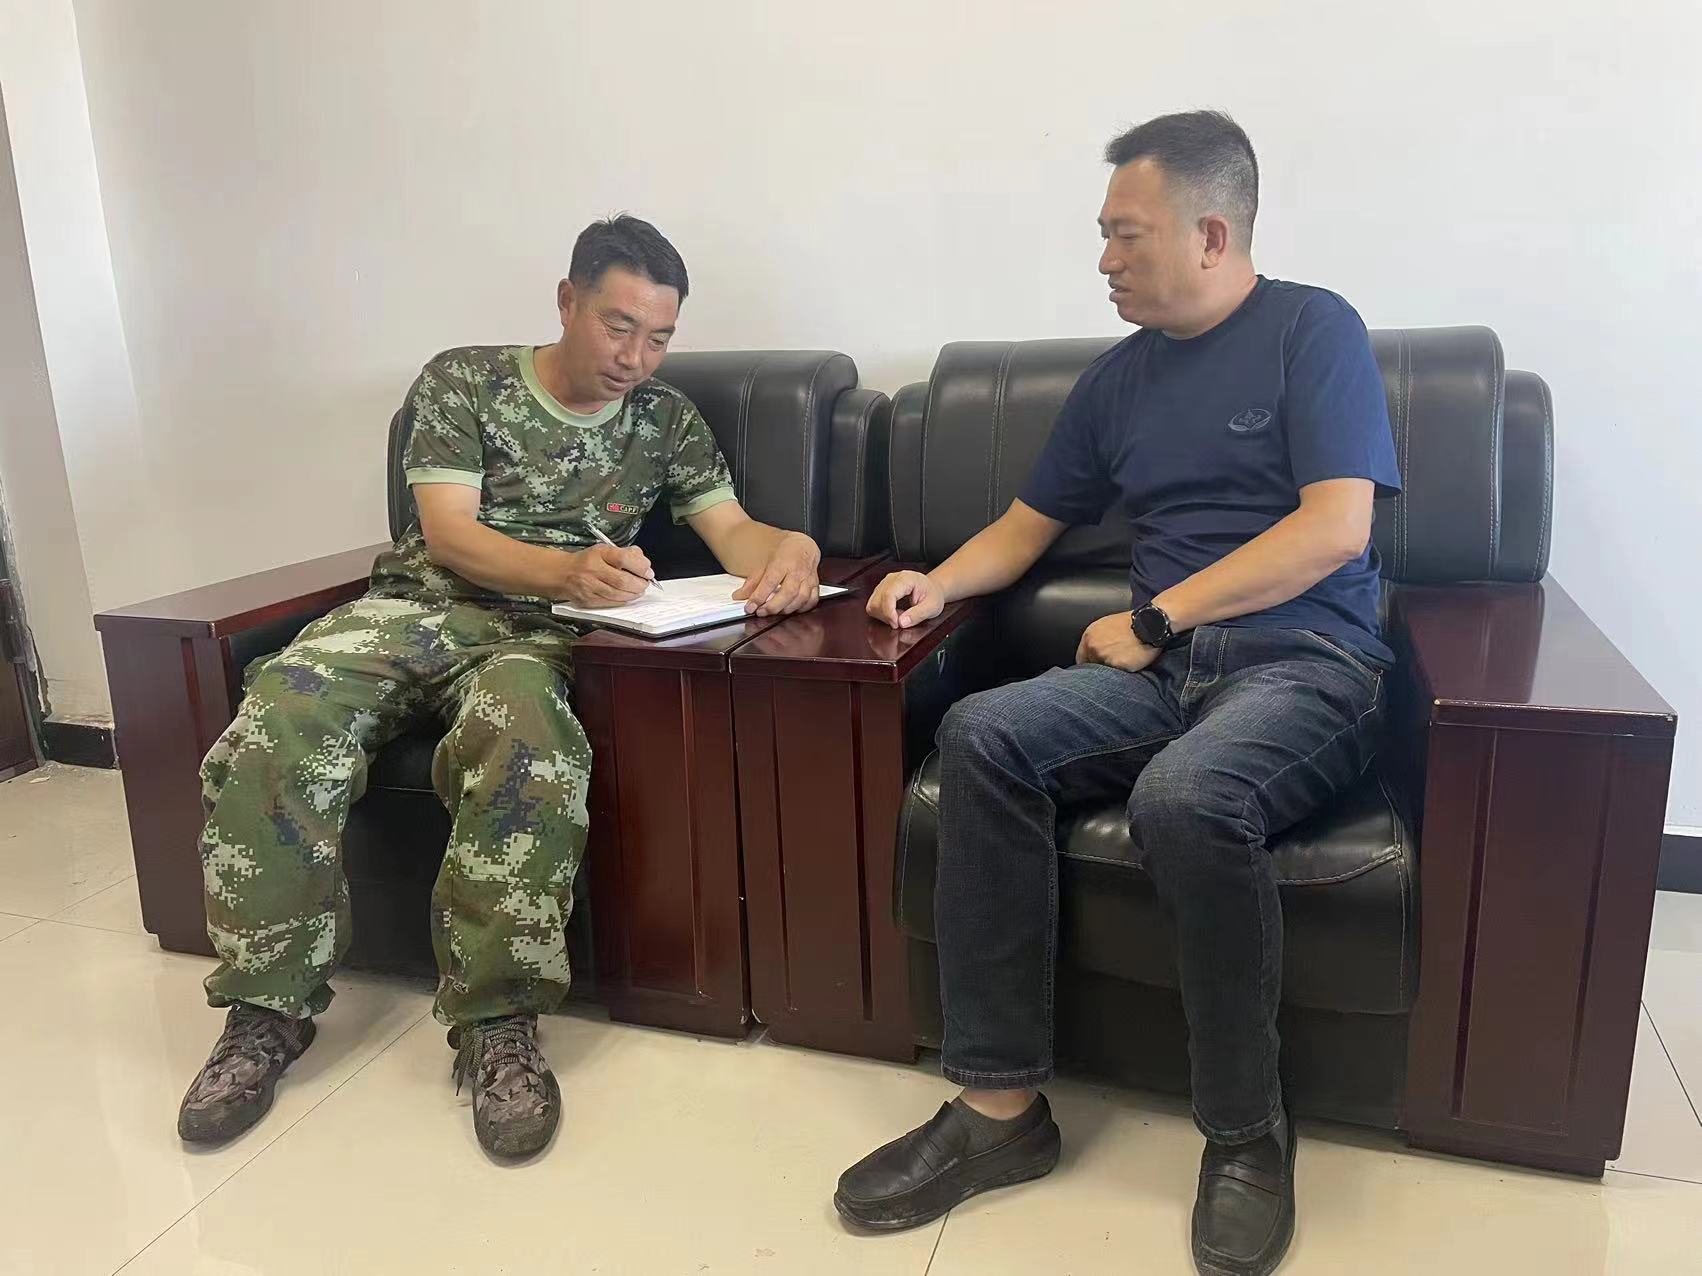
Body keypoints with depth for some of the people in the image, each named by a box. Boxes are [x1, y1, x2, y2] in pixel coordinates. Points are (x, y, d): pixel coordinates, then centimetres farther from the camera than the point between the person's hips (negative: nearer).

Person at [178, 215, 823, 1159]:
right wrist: (570, 568, -25)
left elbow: (732, 528, 4)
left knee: (527, 742, -38)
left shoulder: (665, 418, 12)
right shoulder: (461, 380, 5)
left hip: (536, 634, 0)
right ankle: (267, 1010, -12)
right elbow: (448, 532, -5)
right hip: (415, 605, 1)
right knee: (275, 734, -28)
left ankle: (497, 1024, -28)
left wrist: (787, 548, -22)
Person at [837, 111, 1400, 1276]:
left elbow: (1335, 528, -11)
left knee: (1185, 796, -37)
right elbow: (1029, 524, 23)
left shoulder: (1314, 330, 2)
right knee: (982, 737, -23)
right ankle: (1000, 1106, -17)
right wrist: (938, 582, 3)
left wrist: (1154, 619, -12)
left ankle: (1248, 1135, -12)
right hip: (1166, 666, 5)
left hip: (1307, 664, -5)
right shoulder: (1121, 376, 18)